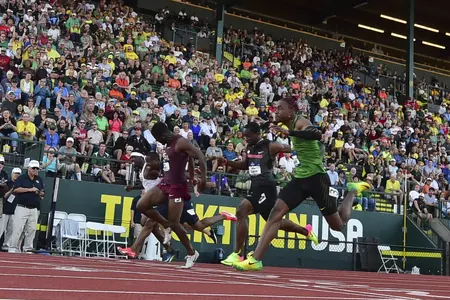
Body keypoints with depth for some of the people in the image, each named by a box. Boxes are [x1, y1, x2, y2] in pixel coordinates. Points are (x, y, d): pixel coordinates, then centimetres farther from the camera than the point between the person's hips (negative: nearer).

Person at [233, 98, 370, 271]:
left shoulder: (300, 122, -15)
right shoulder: (291, 126, 11)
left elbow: (317, 135, -39)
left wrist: (288, 132, -45)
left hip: (316, 178, -8)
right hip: (300, 178, 8)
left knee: (338, 225, 7)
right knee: (276, 212, -10)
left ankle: (353, 191, 32)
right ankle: (256, 259, -13)